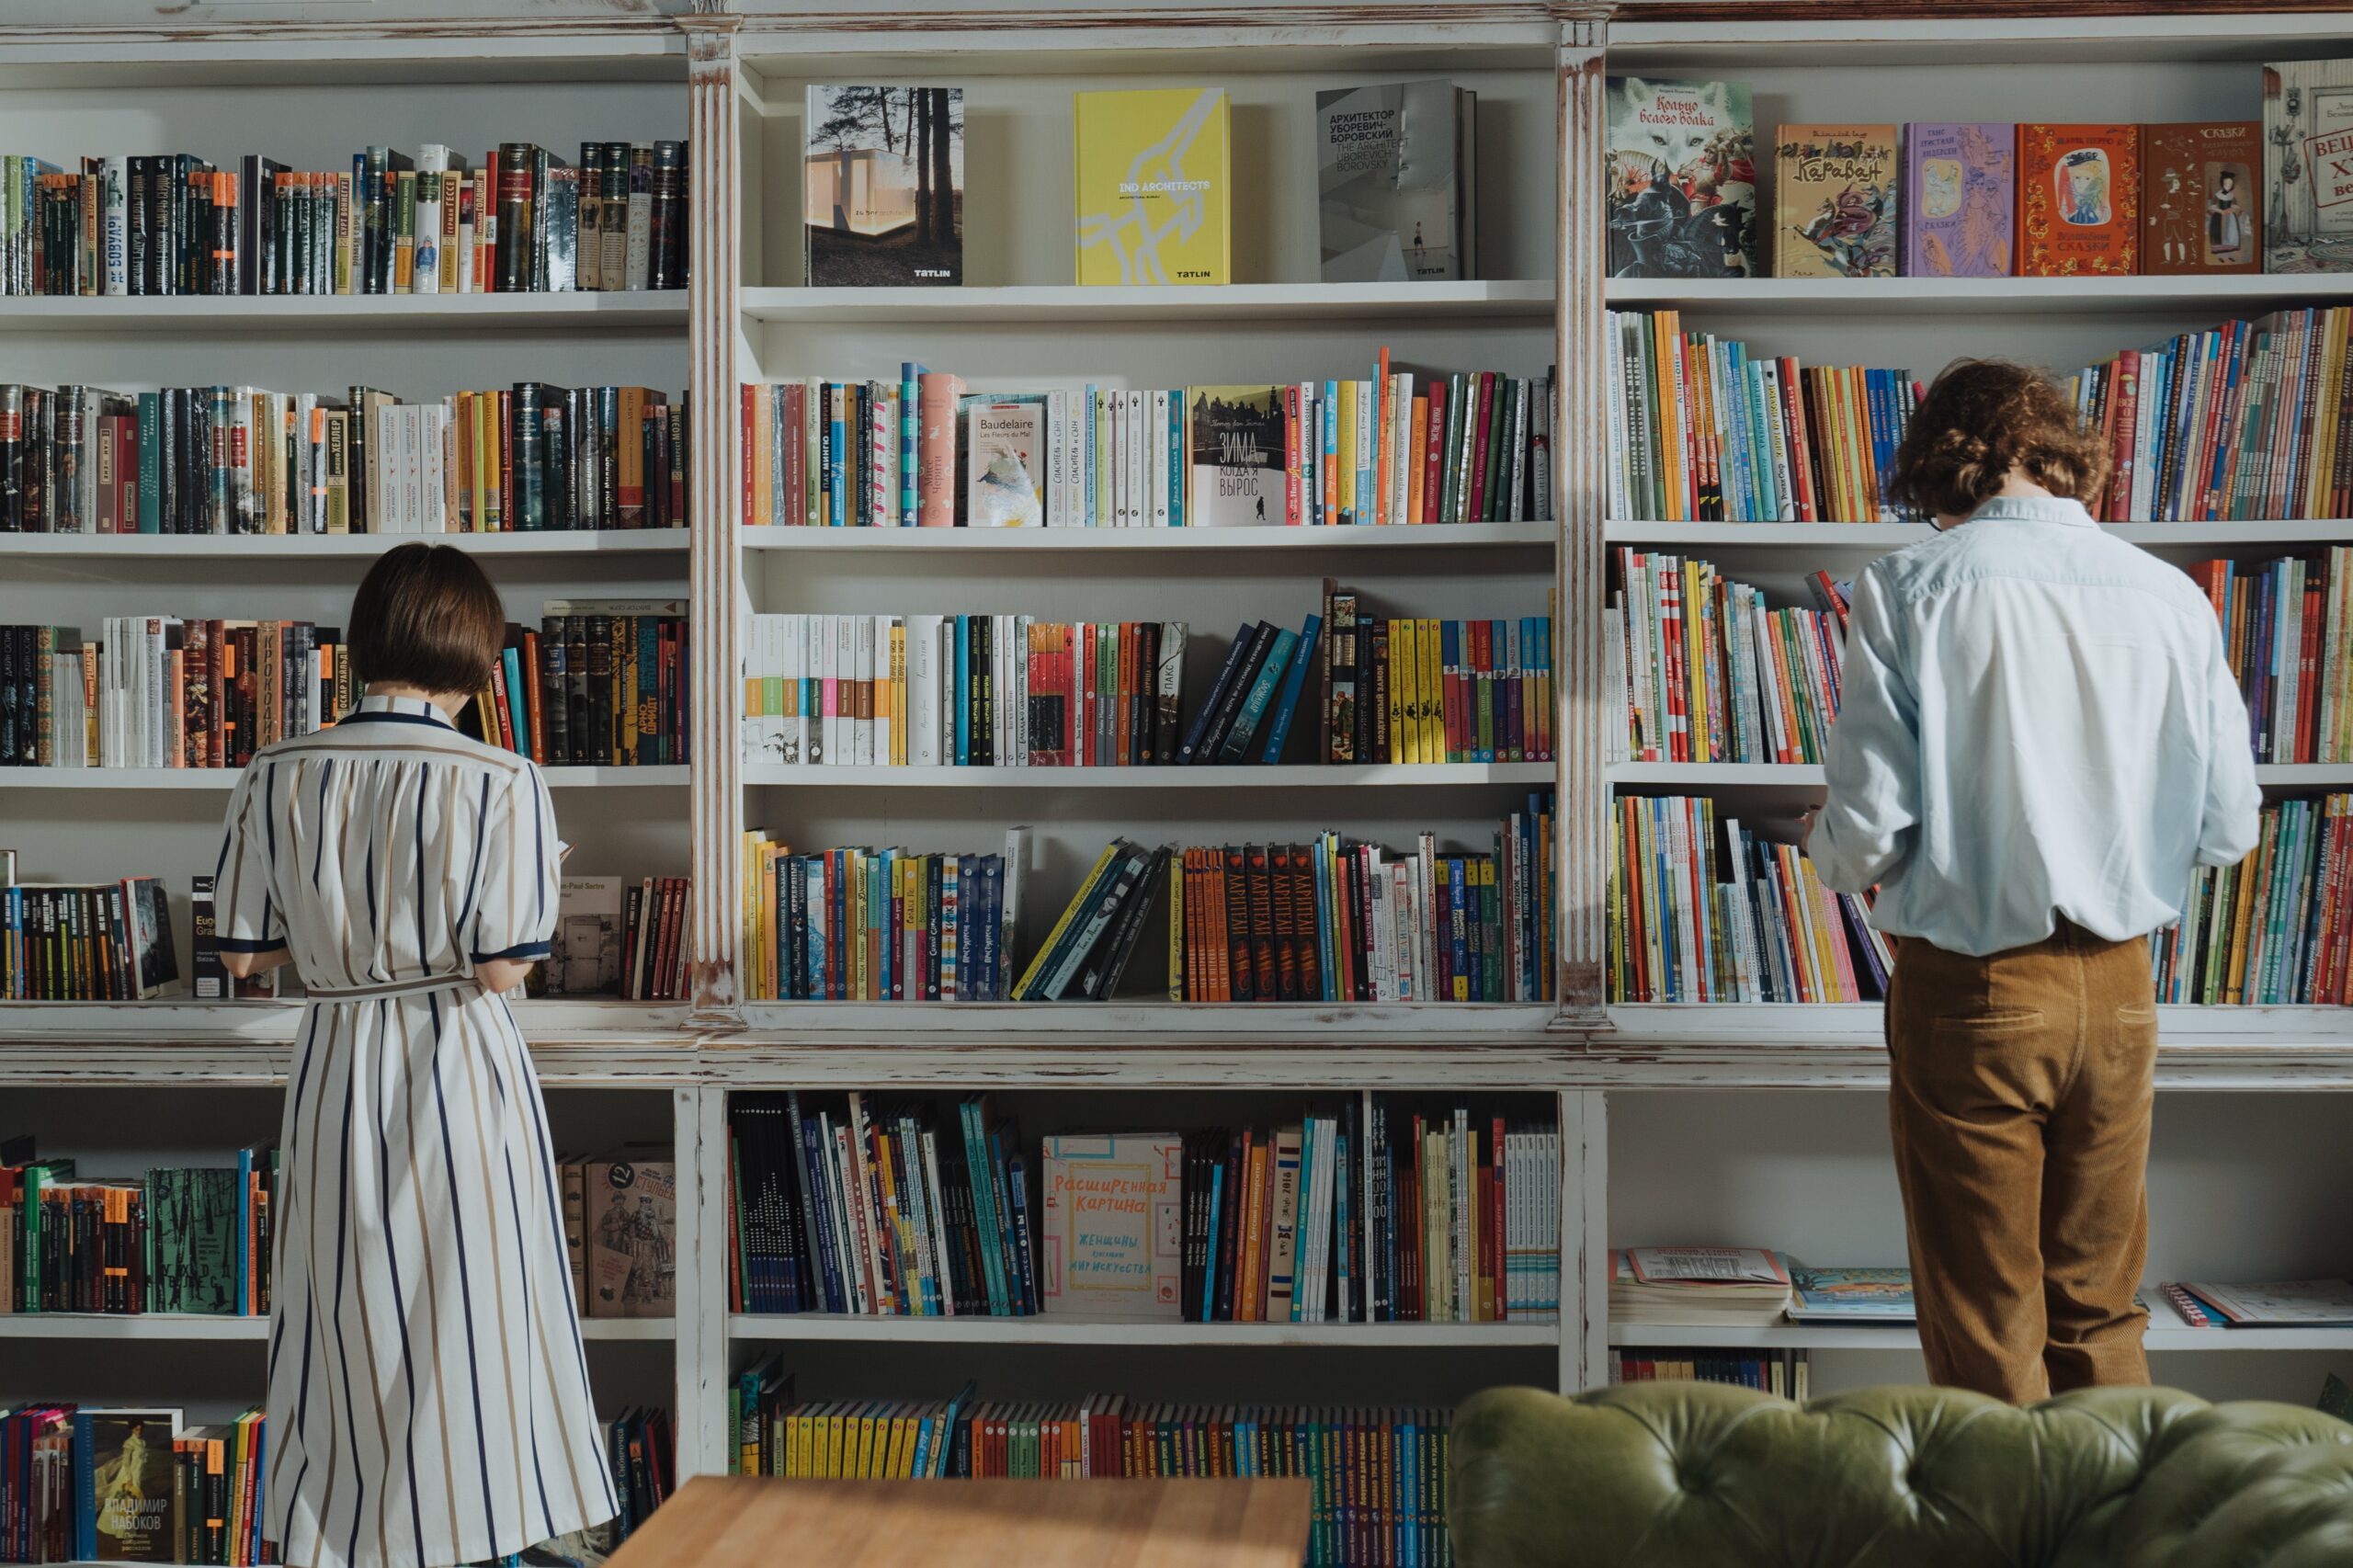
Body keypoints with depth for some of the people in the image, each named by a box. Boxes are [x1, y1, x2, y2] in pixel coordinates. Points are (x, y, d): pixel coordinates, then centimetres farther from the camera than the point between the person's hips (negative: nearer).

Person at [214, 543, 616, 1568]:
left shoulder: (278, 776, -2)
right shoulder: (502, 783, -12)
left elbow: (244, 954, 2)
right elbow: (501, 966, -14)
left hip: (335, 1076, 3)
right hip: (460, 1069, -3)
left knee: (344, 1329, 14)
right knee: (470, 1324, 8)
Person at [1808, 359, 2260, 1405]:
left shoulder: (1908, 590, -11)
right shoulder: (2171, 595, 0)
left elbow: (1867, 837, -14)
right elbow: (2228, 830, 5)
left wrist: (1825, 849, 9)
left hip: (1971, 995, -4)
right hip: (2118, 994, 4)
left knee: (1986, 1339, 8)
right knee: (2100, 1323, 17)